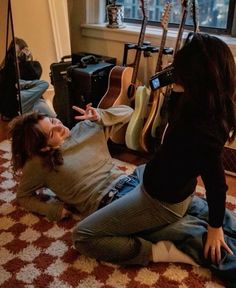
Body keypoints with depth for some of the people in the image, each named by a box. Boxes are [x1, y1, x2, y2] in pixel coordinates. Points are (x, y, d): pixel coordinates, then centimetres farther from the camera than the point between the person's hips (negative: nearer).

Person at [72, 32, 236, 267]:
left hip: (161, 201, -10)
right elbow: (175, 116, 14)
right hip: (177, 186, 10)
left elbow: (216, 184, -25)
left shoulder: (201, 132, -40)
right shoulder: (209, 108, -12)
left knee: (82, 237, -7)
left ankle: (158, 252, -8)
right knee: (140, 169, 46)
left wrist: (215, 227, -12)